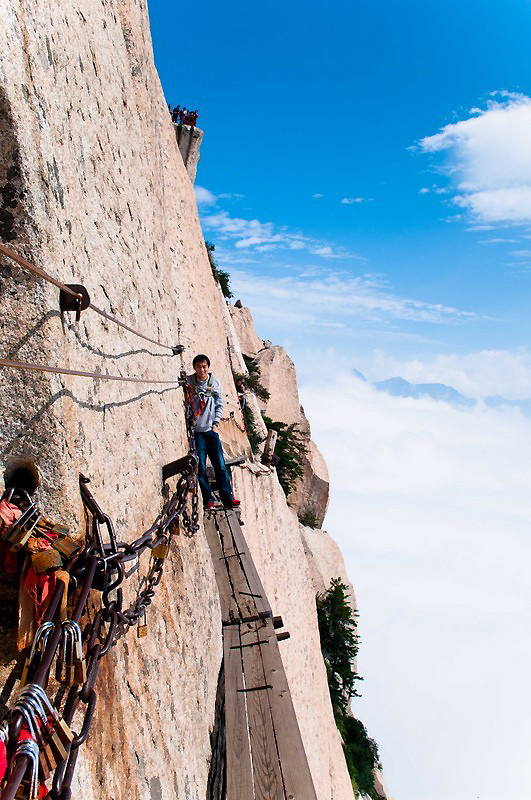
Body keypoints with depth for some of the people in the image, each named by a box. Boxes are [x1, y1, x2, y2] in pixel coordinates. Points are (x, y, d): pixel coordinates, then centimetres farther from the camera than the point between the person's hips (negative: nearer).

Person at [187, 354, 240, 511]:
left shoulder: (215, 383, 5)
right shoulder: (188, 382, 0)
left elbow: (219, 405, 13)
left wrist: (215, 423, 4)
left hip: (211, 429, 2)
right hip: (196, 431, -2)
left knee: (220, 465, 0)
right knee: (201, 467, -2)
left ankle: (228, 498, 6)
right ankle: (208, 500, 6)